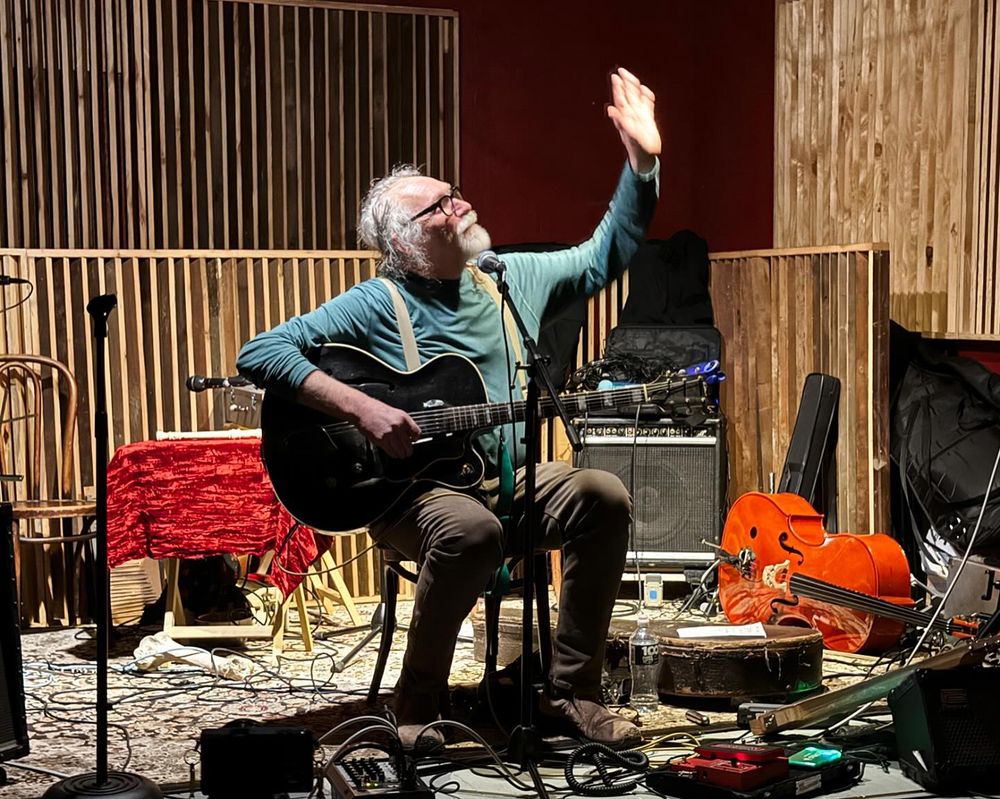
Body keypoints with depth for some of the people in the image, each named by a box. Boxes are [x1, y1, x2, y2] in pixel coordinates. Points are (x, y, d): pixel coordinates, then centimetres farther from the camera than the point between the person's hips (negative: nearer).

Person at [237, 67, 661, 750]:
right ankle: (418, 706, -16)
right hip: (412, 489, -5)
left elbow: (607, 254, 17)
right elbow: (259, 353, -13)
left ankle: (571, 693, -12)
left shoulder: (515, 278, 10)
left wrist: (643, 161, 6)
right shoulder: (375, 307, -7)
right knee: (472, 530, -38)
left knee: (604, 496, -21)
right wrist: (359, 408, -24)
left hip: (511, 480, 5)